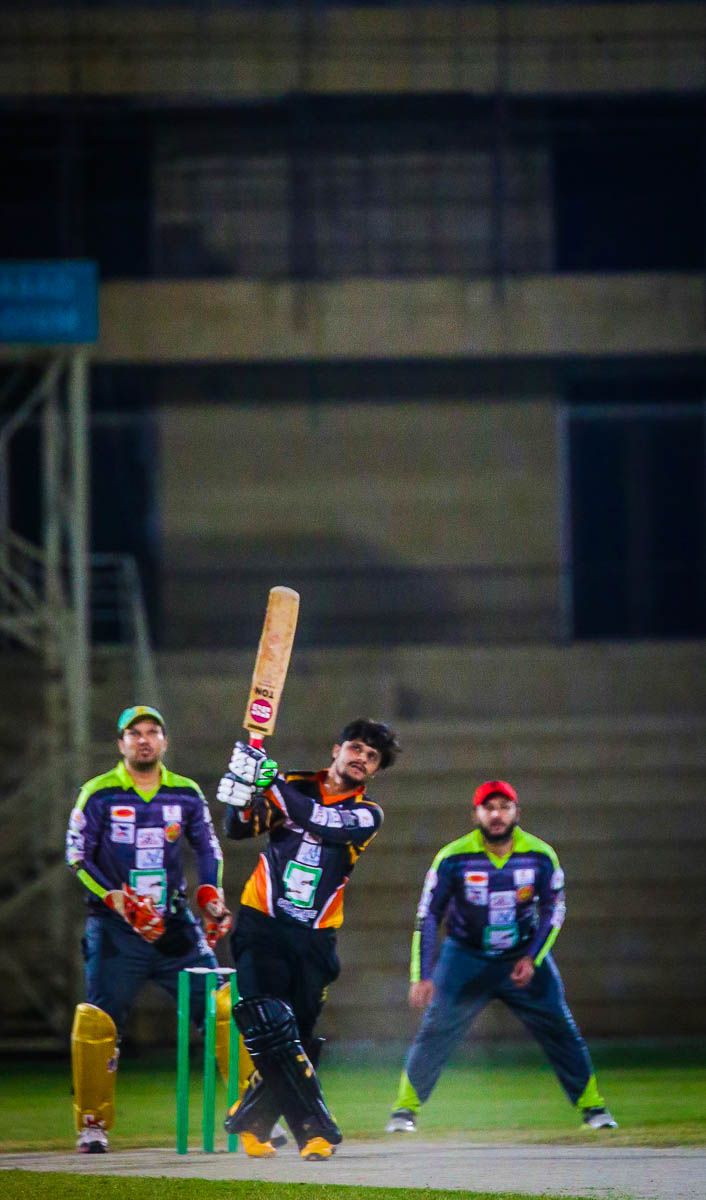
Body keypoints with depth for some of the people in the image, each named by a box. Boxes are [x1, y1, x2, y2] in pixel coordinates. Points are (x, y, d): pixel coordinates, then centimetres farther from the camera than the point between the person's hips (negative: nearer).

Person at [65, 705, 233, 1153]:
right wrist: (119, 902, -15)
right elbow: (78, 857, -3)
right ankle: (92, 1125, 0)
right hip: (115, 928, -3)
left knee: (223, 1006, -5)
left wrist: (211, 897, 0)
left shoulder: (186, 794, 8)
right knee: (97, 1022, -12)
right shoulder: (98, 794, -1)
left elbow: (209, 848, 16)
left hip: (176, 923, 3)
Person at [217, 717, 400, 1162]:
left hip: (314, 940, 1)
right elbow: (240, 828, -3)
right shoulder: (294, 787, 5)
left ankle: (250, 1120, 25)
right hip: (262, 926, -1)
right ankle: (318, 1130, -11)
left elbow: (322, 822, -18)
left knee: (296, 1039, 3)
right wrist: (244, 793, -24)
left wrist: (273, 783, -27)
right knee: (272, 1029, -16)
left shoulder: (367, 815, 2)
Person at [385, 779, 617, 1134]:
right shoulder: (453, 858, -16)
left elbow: (553, 911, 1)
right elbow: (428, 917, -12)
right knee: (435, 1032, -9)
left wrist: (532, 958, -12)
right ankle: (405, 1108, 2)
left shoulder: (540, 856, -11)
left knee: (560, 1030, -1)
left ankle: (592, 1106, 12)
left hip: (525, 957, 1)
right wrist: (421, 976, -18)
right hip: (466, 957, -1)